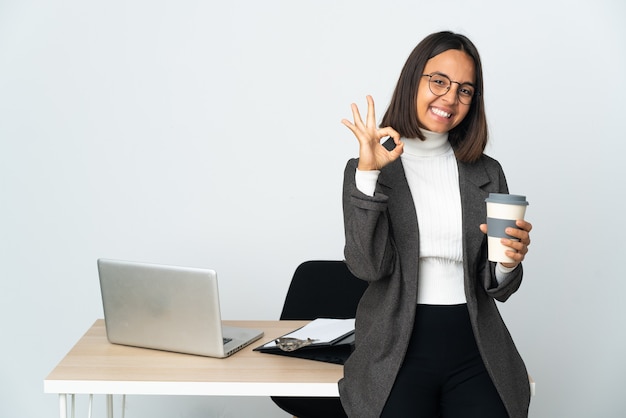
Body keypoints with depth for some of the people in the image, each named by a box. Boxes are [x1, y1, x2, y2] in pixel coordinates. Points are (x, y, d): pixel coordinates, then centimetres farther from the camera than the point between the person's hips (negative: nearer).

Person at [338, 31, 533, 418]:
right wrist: (368, 173, -18)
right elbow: (368, 266, -12)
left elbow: (497, 289, 9)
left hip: (476, 354, 2)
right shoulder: (367, 169, 1)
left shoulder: (487, 172, 8)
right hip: (398, 352, -2)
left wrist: (509, 261, -13)